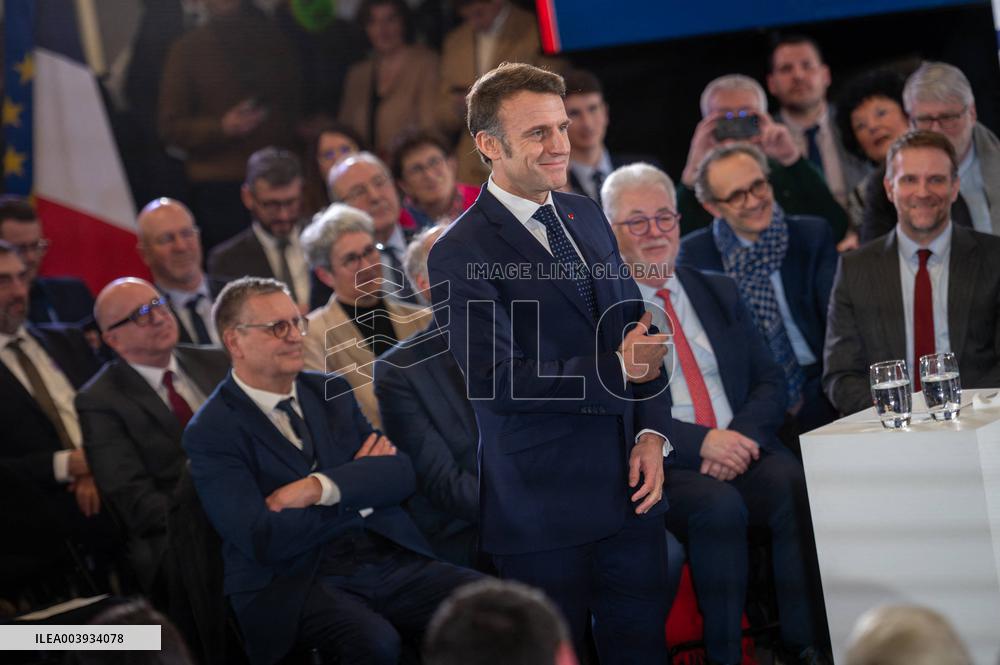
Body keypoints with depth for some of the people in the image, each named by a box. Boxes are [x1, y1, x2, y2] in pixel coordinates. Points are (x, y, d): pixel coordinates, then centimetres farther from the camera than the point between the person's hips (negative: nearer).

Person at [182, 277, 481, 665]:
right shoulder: (211, 432, -3)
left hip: (388, 556, 5)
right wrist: (359, 486, -2)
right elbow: (262, 539, -14)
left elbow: (401, 473, 6)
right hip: (292, 584, -5)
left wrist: (320, 487, -12)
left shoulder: (331, 392, 16)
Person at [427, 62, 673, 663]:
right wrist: (614, 370, -24)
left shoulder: (587, 217, 11)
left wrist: (652, 434, 1)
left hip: (628, 488, 6)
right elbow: (495, 380, -19)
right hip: (543, 506, -6)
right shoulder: (462, 254, -12)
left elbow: (638, 330, 14)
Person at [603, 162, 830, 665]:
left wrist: (742, 436, -8)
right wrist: (700, 442, -18)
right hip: (662, 468, -4)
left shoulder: (719, 293, 20)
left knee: (797, 486, -28)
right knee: (720, 505, -35)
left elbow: (769, 382, 14)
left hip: (740, 450, 4)